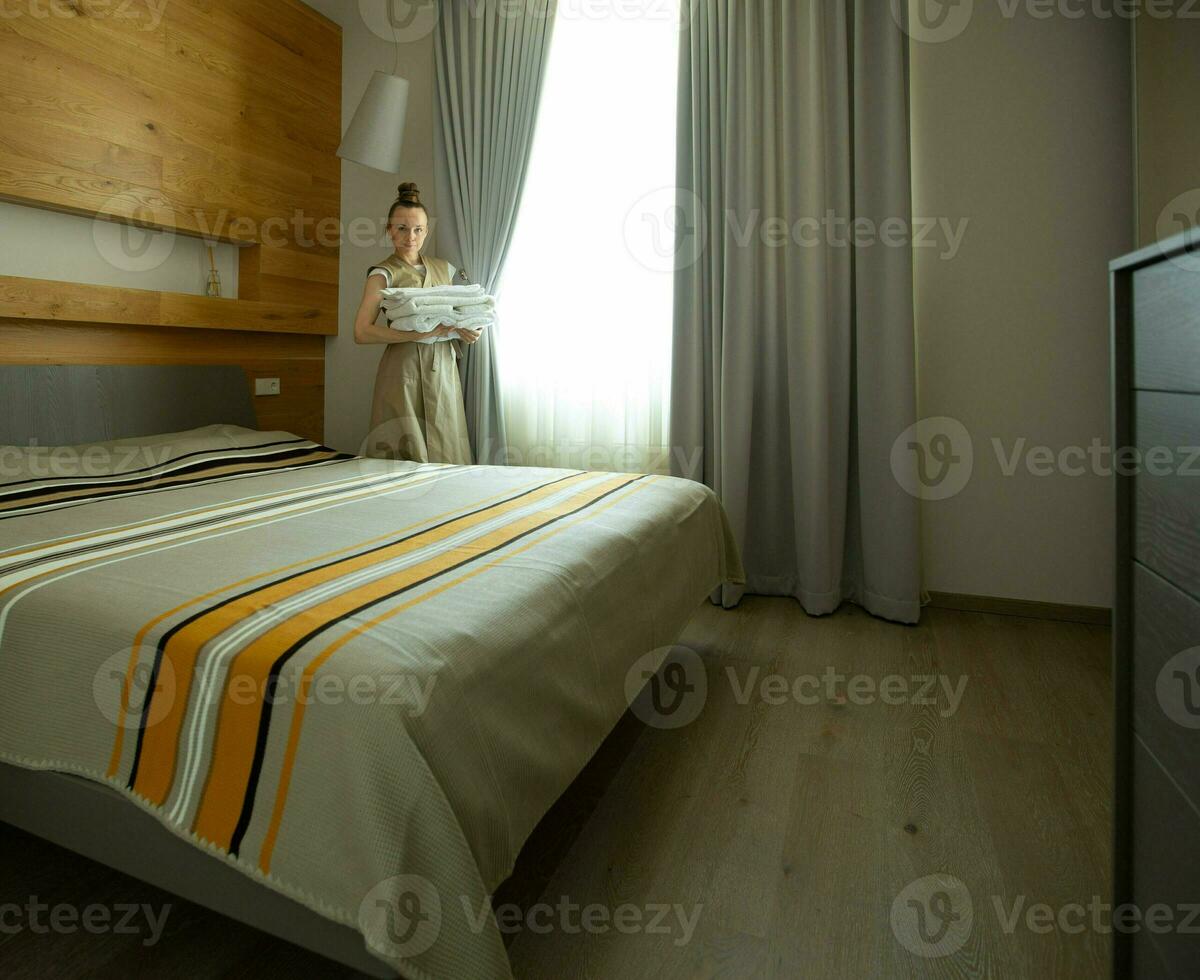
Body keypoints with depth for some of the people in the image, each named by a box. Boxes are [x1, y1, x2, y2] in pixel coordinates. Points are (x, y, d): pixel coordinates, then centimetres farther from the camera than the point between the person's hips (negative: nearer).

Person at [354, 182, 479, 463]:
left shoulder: (444, 268, 13)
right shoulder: (383, 274, -2)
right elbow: (362, 332, -14)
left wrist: (468, 331, -2)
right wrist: (420, 333, -24)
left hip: (444, 370, 5)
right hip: (404, 371, -5)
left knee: (446, 457, 4)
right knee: (408, 458, -5)